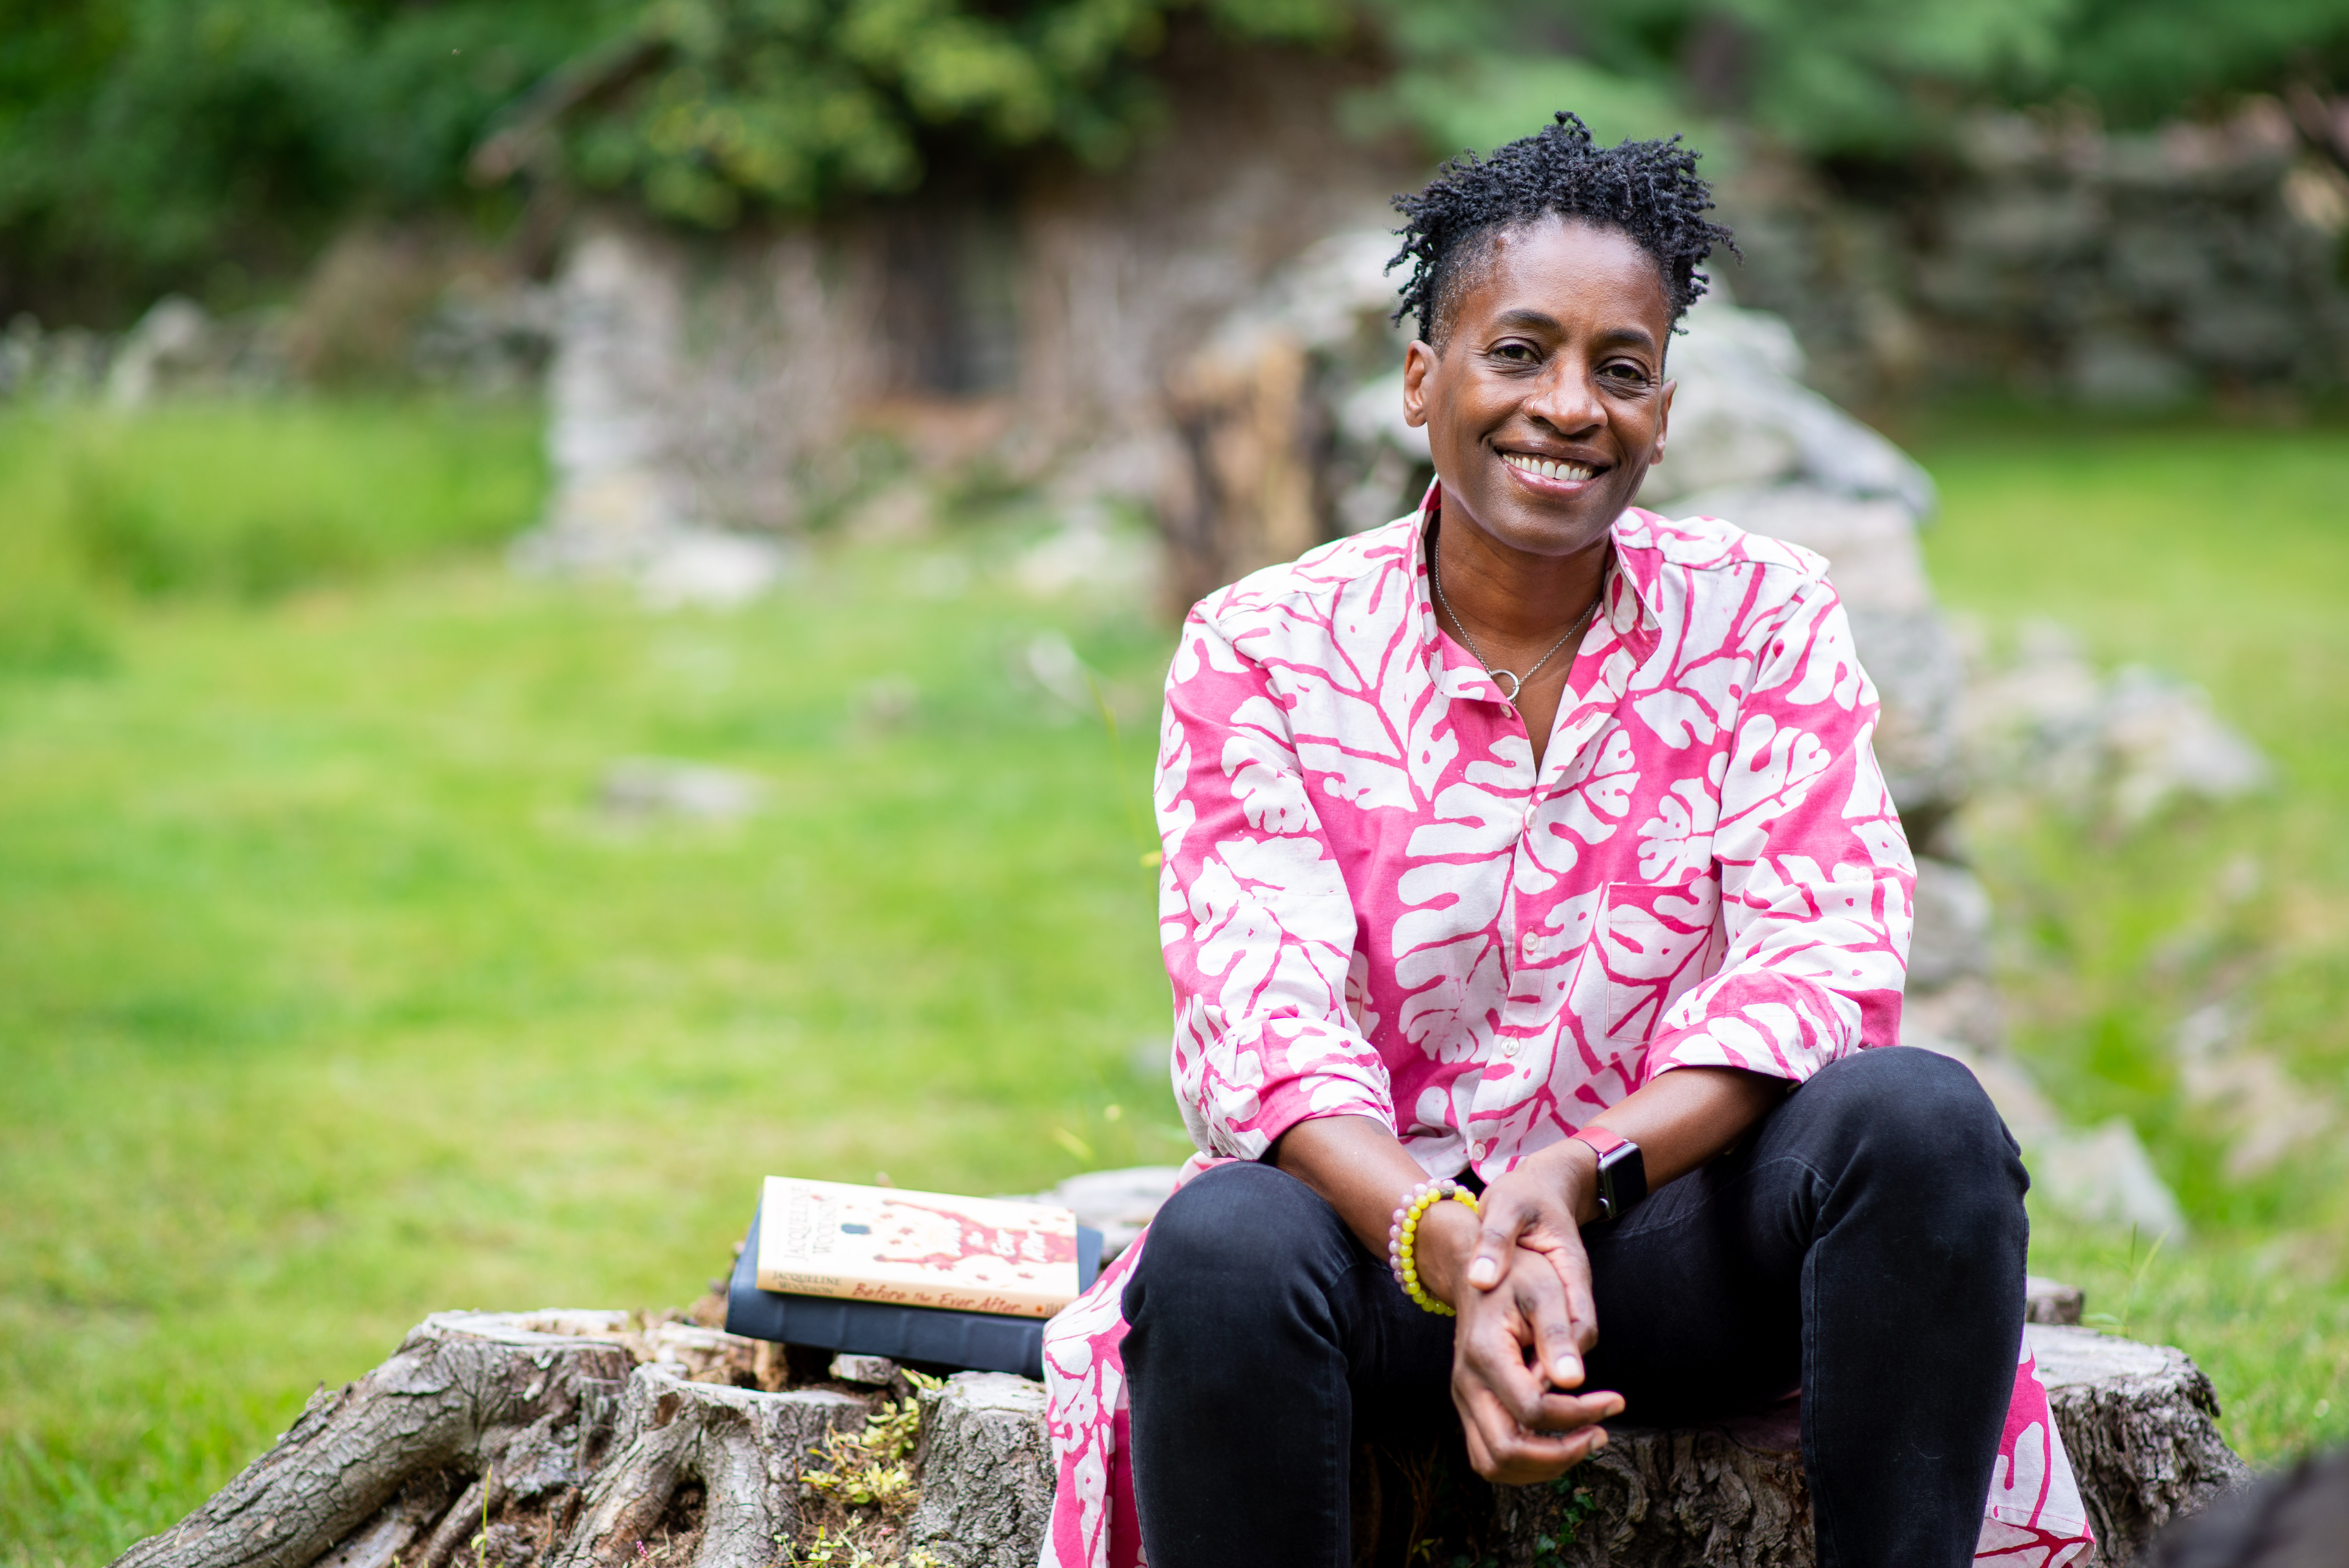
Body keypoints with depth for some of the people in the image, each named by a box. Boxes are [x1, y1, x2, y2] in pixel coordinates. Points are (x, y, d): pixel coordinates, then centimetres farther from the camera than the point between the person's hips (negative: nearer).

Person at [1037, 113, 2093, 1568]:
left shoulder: (1766, 617, 2)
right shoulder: (1259, 650, -2)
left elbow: (1826, 951, -9)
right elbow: (1261, 1018, -13)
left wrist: (1579, 1180, -28)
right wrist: (1453, 1248, -34)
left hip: (1674, 1222, 1)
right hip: (1390, 1215, -1)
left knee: (1919, 1115, -28)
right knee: (1224, 1246, -35)